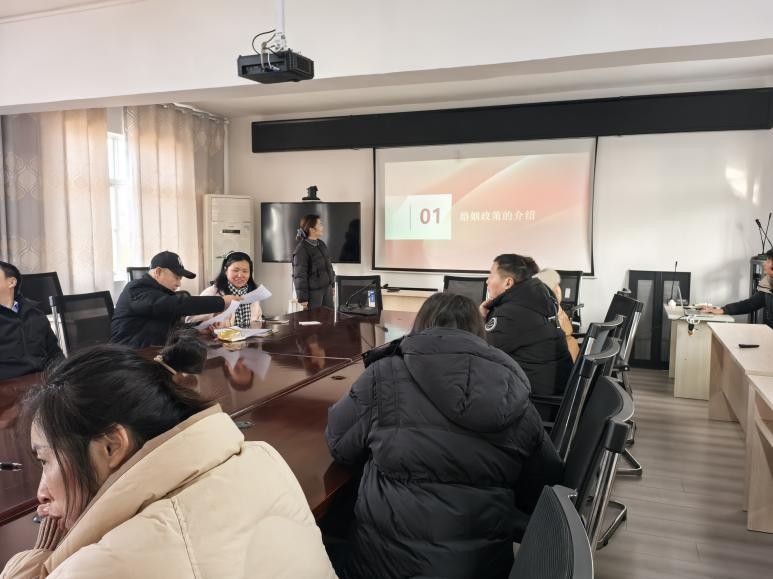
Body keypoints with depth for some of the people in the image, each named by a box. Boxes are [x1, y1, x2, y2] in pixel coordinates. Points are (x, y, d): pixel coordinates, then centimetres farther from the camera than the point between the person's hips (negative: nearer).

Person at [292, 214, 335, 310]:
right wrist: (303, 298, -16)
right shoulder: (301, 249, -16)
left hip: (327, 288, 8)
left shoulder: (321, 244, 8)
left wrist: (332, 285, 18)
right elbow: (299, 276, -16)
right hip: (313, 291, -8)